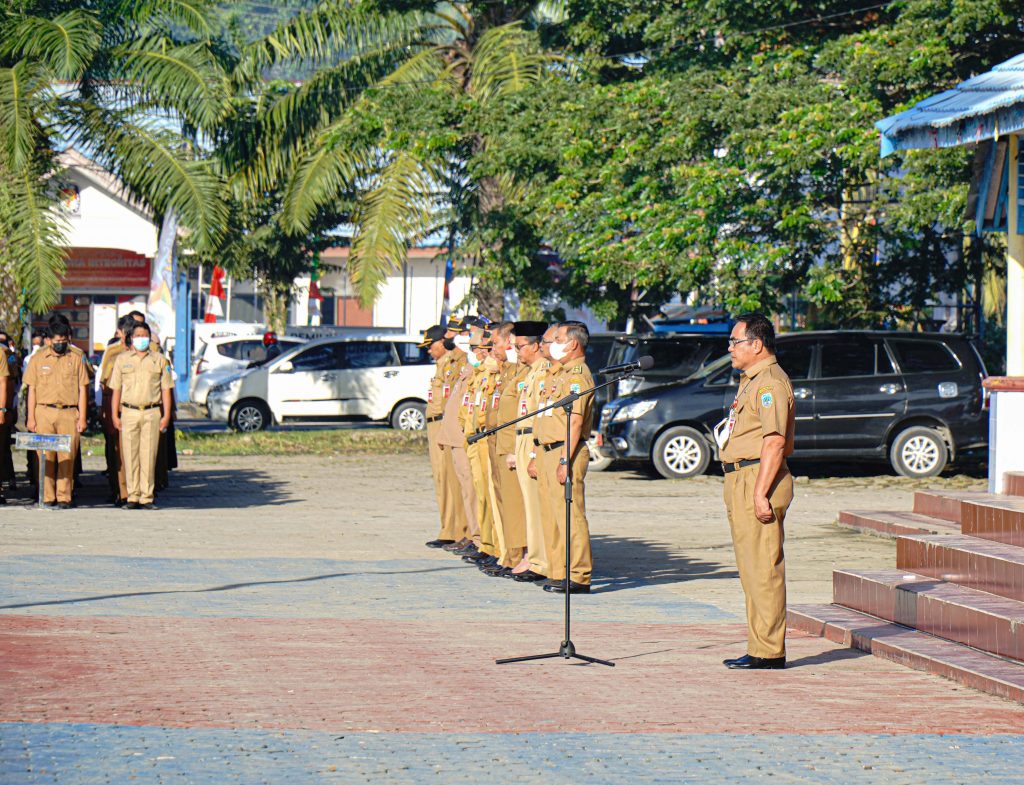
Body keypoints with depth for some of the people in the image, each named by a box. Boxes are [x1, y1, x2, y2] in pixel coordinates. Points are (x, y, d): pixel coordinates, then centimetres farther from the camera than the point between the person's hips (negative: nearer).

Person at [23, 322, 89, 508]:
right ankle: (47, 496, 3)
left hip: (69, 413, 0)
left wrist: (82, 417, 2)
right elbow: (32, 389, 9)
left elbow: (82, 389, 8)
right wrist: (31, 417, 2)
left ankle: (64, 497, 0)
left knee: (67, 456, -3)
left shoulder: (75, 359, 8)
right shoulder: (38, 359, 9)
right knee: (46, 456, -1)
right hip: (44, 412, 0)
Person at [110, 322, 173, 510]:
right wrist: (115, 415, 2)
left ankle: (147, 497, 0)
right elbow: (116, 389, 10)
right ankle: (133, 497, 2)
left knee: (148, 457, -3)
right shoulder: (122, 359, 11)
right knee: (130, 456, -2)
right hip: (129, 412, 1)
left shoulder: (159, 360, 10)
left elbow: (166, 389, 9)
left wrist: (166, 415, 1)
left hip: (152, 413, 0)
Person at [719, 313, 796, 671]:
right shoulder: (751, 381, 21)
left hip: (758, 479, -11)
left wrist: (761, 493, -26)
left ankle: (769, 651, -9)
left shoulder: (771, 382, -13)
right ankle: (759, 647, 17)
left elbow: (774, 442, -21)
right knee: (751, 570, 13)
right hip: (741, 480, 11)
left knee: (763, 568, -10)